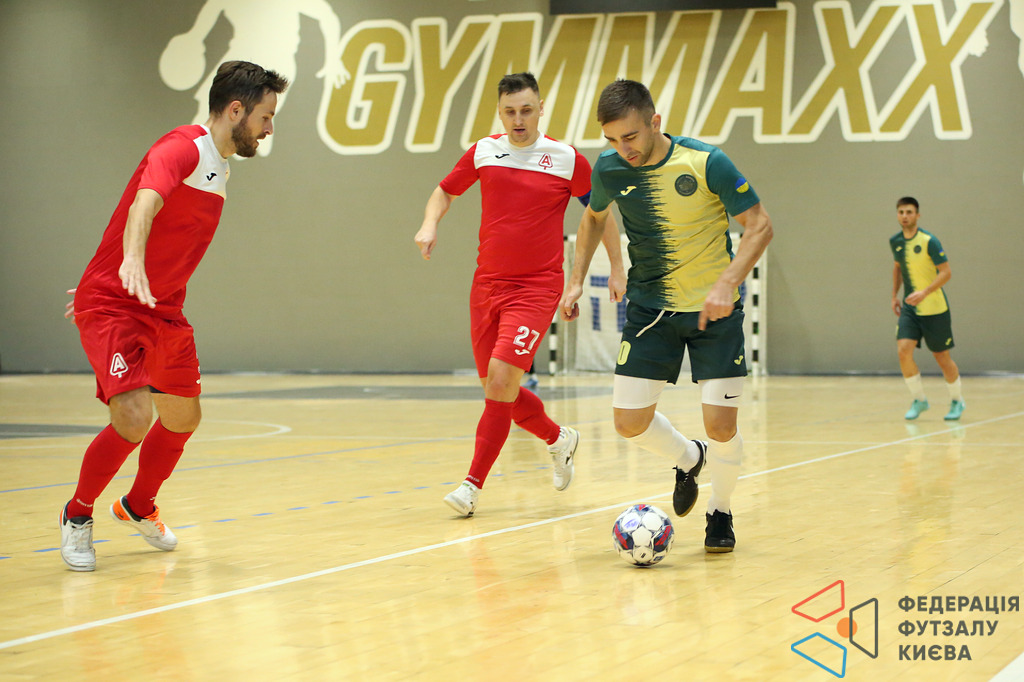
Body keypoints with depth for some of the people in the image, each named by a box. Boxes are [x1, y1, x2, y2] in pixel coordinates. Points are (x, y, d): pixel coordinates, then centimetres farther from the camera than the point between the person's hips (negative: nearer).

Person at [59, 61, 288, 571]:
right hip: (112, 306, -9)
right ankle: (77, 515, 3)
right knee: (133, 418, -21)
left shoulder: (219, 167, 11)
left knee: (182, 418, 16)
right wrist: (132, 262, -59)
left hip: (164, 310, 9)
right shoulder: (182, 147, -19)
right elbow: (144, 203, -40)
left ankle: (138, 507, 42)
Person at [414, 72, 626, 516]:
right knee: (496, 387, 9)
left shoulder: (567, 159, -4)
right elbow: (444, 191, 19)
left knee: (501, 376, -18)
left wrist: (618, 270, 8)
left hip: (537, 287, -4)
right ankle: (558, 438, 36)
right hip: (487, 284, 4)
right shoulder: (483, 153, 4)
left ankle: (473, 483, -12)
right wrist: (429, 224, -1)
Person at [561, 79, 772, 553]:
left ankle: (721, 513, 21)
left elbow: (759, 225, -14)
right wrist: (576, 280, 6)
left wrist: (726, 284, -26)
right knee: (630, 422, -4)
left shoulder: (705, 162, -19)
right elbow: (593, 217, 15)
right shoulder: (609, 168, -7)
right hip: (650, 306, 3)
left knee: (721, 426, -7)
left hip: (714, 307, -3)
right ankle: (688, 458, 29)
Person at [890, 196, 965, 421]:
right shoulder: (895, 241, 2)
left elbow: (946, 272, -17)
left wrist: (924, 293, -28)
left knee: (942, 357, 5)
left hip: (934, 308, -4)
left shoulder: (929, 241, -16)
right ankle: (919, 400, 2)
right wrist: (895, 295, 19)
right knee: (903, 350, -15)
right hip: (909, 309, 4)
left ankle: (957, 401, 28)